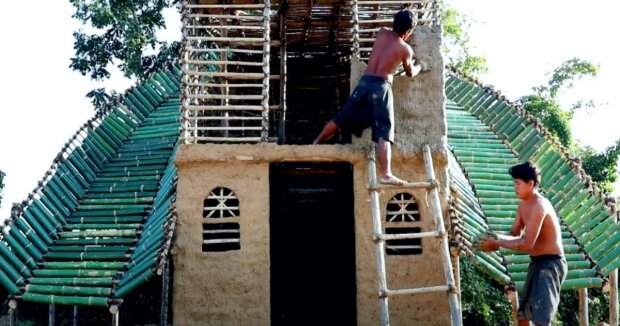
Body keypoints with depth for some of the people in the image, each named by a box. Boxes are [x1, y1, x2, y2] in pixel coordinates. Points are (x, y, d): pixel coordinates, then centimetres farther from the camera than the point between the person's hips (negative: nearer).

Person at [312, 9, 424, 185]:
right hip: (381, 86, -5)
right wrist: (419, 67, 46)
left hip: (365, 82, 5)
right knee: (384, 133, -12)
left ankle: (315, 144, 29)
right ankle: (386, 174, -21)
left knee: (340, 119, 18)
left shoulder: (382, 33, 14)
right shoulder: (406, 49, 4)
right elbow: (410, 73, 23)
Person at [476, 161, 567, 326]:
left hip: (551, 264, -10)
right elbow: (515, 234, 9)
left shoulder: (539, 206, -23)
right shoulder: (523, 205, 7)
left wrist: (497, 243, -21)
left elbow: (526, 244, -27)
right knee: (522, 313, 18)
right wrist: (496, 237, -10)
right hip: (537, 263, 10)